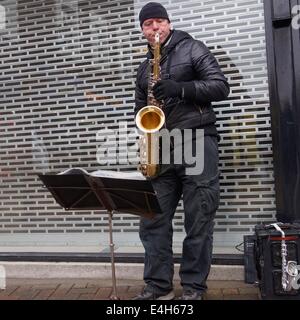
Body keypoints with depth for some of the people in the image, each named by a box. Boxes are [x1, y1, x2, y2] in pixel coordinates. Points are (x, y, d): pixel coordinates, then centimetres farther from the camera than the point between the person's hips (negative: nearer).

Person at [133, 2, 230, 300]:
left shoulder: (192, 48, 7)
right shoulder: (143, 69, 21)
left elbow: (220, 86, -3)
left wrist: (181, 89, -16)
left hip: (198, 142, -5)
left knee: (198, 222, -2)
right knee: (151, 220, 1)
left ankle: (193, 287, 12)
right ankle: (158, 285, 13)